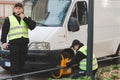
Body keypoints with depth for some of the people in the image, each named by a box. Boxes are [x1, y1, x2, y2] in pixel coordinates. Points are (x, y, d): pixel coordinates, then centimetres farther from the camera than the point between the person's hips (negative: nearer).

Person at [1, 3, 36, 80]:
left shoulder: (27, 18, 16)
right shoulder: (9, 19, 9)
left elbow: (32, 26, -2)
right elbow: (4, 31, 5)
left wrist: (25, 18, -9)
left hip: (24, 43, 3)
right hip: (14, 43, -3)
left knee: (22, 62, 9)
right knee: (14, 62, -7)